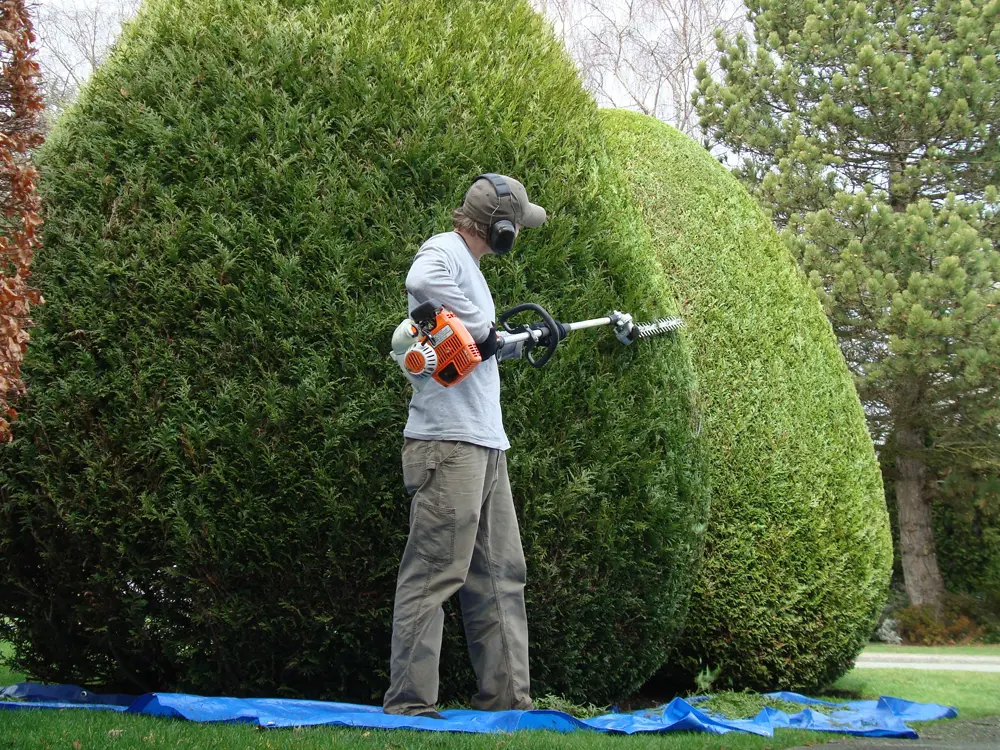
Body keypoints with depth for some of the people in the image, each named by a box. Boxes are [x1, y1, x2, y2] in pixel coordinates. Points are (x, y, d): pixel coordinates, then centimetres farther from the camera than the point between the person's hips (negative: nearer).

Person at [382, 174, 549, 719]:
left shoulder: (469, 265, 21)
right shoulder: (442, 251, -8)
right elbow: (420, 282, -31)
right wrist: (484, 331, -22)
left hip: (486, 444, 10)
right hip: (448, 442, -10)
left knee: (501, 575, 11)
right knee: (435, 572, -9)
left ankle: (506, 699, 16)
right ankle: (408, 705, -5)